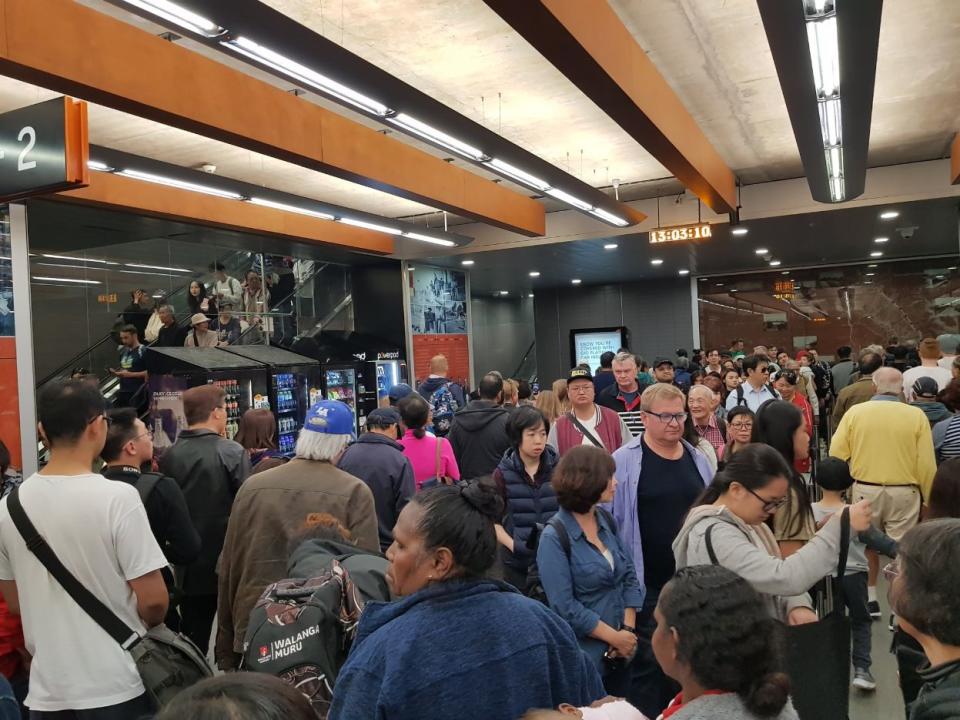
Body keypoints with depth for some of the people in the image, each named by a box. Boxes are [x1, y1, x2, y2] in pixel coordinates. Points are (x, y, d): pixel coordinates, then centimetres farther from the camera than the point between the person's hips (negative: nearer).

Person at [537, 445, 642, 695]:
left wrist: (628, 630, -7)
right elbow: (565, 607, -20)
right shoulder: (554, 537, -18)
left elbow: (629, 576, 5)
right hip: (583, 656, -6)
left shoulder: (607, 520, 2)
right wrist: (615, 637, -14)